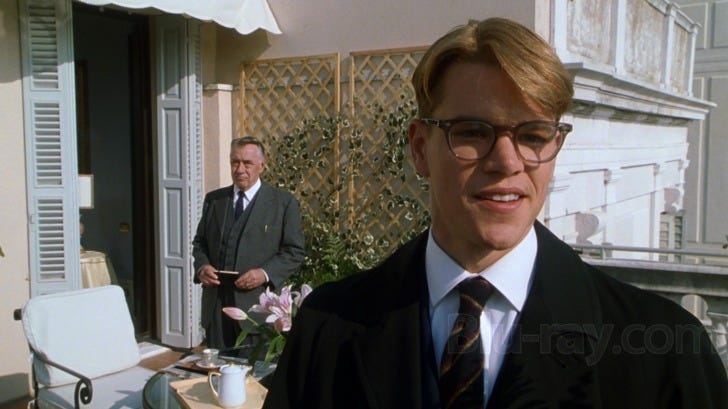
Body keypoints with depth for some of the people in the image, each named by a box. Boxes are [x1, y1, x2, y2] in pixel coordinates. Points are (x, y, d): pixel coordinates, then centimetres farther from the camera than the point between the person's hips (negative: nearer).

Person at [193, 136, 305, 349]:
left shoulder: (284, 202, 0)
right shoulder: (213, 199, 13)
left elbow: (295, 251, -1)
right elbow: (200, 241, 19)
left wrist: (265, 273, -15)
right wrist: (202, 266, -2)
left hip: (257, 303, -3)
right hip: (216, 303, 4)